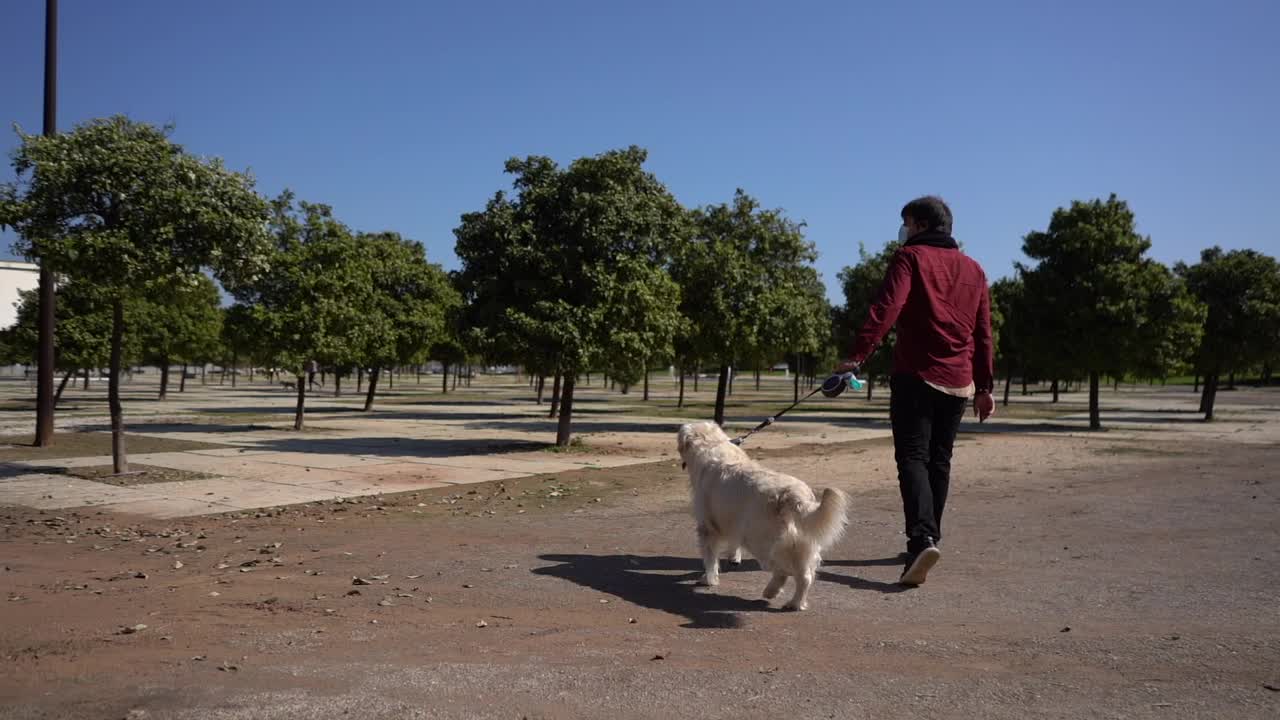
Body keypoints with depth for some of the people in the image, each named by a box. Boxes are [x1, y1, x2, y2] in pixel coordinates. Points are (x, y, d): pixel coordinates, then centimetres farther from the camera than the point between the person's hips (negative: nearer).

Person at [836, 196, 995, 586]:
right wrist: (984, 386, 21)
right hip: (959, 382, 6)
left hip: (916, 375, -5)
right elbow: (983, 333, 17)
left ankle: (923, 538, -26)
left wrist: (856, 356, -26)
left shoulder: (910, 257, -2)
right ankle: (928, 539, 21)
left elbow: (886, 309, -19)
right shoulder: (973, 269, 16)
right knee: (939, 460, 15)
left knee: (913, 458, -8)